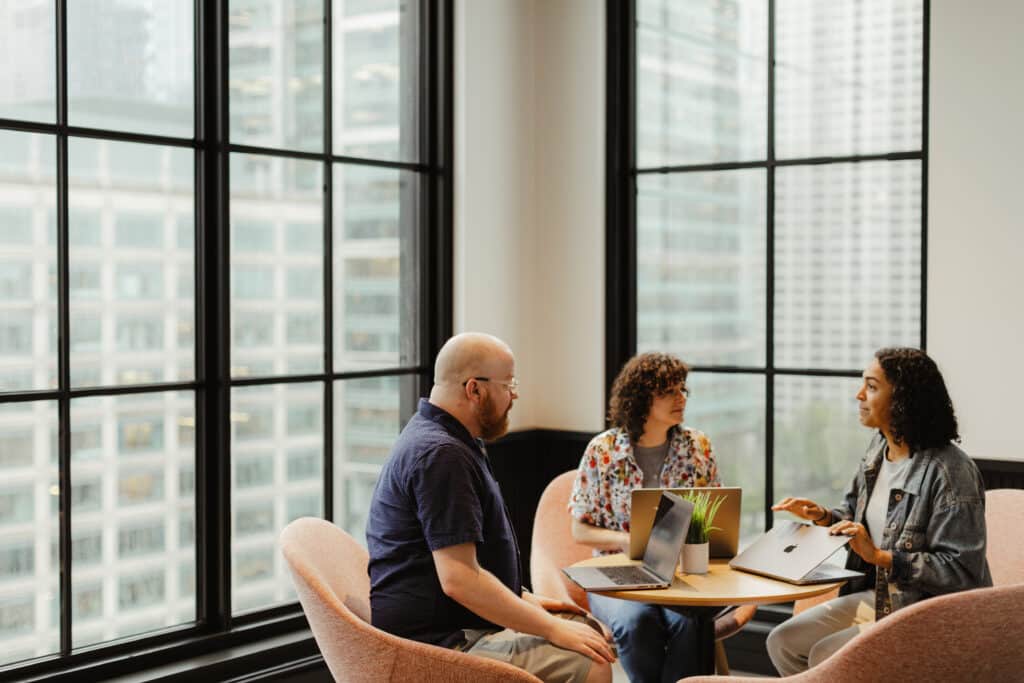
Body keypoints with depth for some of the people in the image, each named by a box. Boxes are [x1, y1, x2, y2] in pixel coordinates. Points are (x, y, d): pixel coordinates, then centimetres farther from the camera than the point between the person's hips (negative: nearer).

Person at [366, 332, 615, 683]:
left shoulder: (434, 437, 14)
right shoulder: (441, 456, -20)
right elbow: (459, 579, -26)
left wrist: (525, 599, 16)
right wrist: (552, 629, -19)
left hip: (456, 627, 11)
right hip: (439, 643, -11)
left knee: (593, 631, 10)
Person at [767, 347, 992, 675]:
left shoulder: (948, 471, -22)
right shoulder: (879, 448, 5)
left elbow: (961, 571, -25)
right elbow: (857, 511, 23)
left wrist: (880, 556, -27)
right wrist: (822, 516, 2)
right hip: (874, 595, 8)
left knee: (825, 656, -21)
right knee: (782, 642, -1)